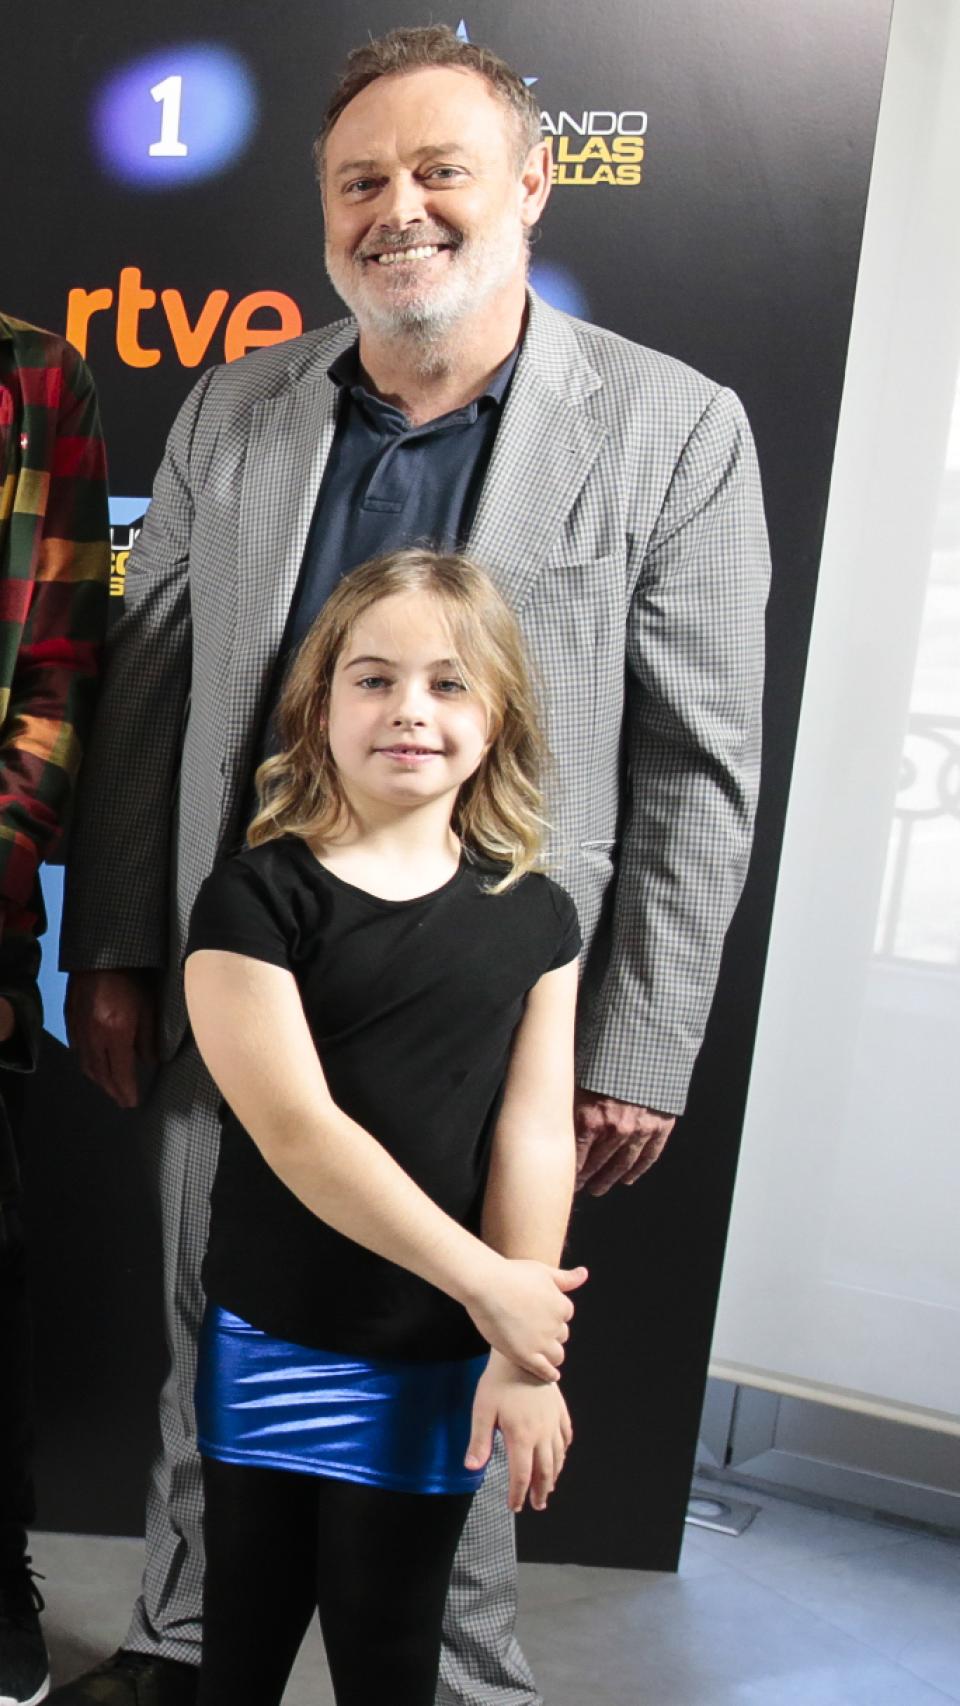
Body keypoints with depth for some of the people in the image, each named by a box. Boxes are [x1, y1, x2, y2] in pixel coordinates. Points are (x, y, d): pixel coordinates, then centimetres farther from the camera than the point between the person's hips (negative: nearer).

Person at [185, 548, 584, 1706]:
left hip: (441, 1359, 2)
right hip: (273, 1346, -1)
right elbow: (297, 1131, -18)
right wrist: (489, 1285, -17)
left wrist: (523, 1350, -11)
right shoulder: (256, 898, -12)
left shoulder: (533, 915, -2)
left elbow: (534, 1130, -6)